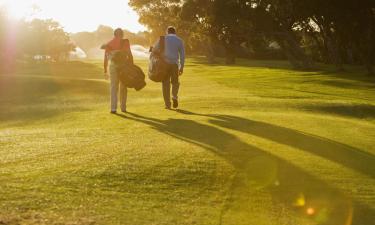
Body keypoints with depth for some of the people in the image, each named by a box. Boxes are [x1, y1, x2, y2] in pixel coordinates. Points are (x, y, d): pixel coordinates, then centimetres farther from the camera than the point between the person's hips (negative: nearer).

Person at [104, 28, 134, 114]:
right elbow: (130, 55, -6)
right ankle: (123, 107, 14)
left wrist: (105, 71, 14)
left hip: (113, 66, 1)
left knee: (114, 87, 4)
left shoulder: (108, 44, 10)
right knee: (123, 87, 11)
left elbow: (105, 59, 10)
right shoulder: (125, 42, 2)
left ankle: (113, 108, -6)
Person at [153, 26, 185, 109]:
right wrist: (181, 67, 8)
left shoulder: (163, 39, 6)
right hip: (174, 63, 0)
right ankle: (175, 96, -11)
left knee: (166, 83, 6)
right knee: (175, 82, 16)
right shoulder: (179, 40, 8)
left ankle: (167, 104, 2)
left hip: (165, 63, 0)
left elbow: (154, 49, 4)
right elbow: (182, 55, 5)